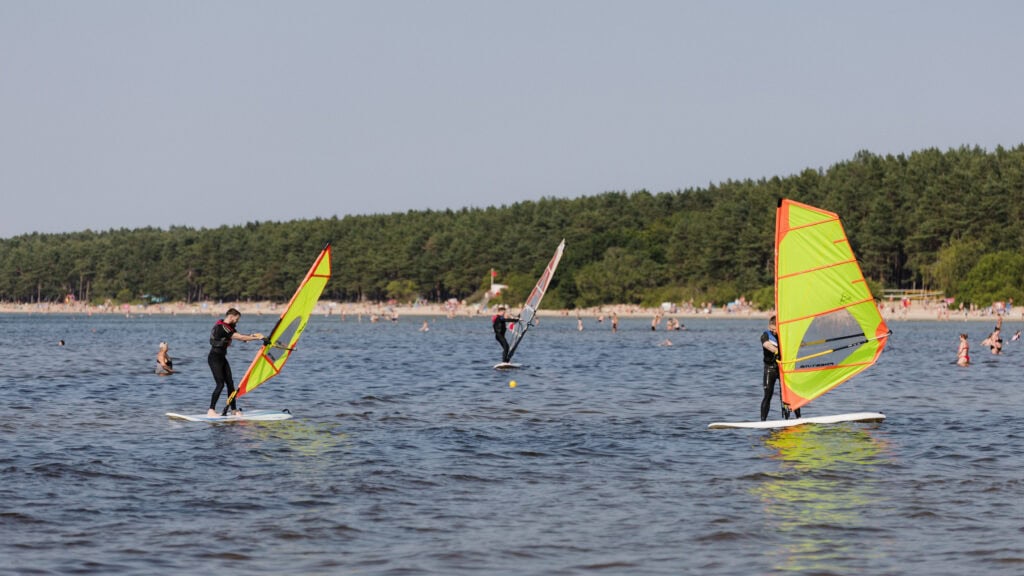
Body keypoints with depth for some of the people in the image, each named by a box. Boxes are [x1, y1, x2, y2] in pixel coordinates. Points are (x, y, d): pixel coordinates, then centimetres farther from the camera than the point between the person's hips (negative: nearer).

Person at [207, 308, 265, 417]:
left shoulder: (229, 327, 13)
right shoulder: (221, 327, -20)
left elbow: (240, 337, 9)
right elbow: (240, 337, -22)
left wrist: (253, 335, -8)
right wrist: (257, 338, -17)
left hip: (222, 358, 10)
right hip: (214, 358, -10)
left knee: (230, 383, 5)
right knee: (220, 384, -15)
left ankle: (234, 410, 9)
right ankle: (211, 410, -13)